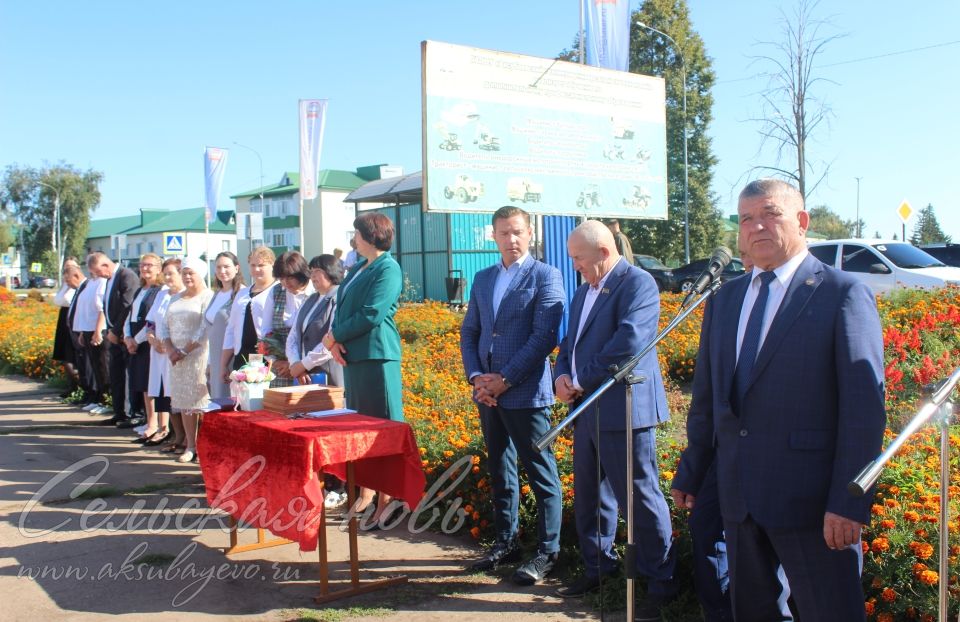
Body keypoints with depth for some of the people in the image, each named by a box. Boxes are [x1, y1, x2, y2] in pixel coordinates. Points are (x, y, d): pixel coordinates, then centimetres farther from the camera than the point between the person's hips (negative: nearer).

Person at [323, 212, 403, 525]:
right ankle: (365, 493, 25)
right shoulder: (358, 267, 18)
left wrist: (335, 335, -7)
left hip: (377, 357, -9)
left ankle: (386, 501, 4)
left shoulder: (388, 269, -10)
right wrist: (335, 340, -3)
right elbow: (342, 306, 15)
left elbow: (370, 315, -17)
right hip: (352, 355, 9)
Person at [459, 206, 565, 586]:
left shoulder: (545, 276, -4)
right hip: (487, 393, 6)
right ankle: (505, 541, 27)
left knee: (541, 474, 1)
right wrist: (476, 376, -3)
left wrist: (505, 379, -15)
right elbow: (469, 332, 14)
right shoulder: (482, 279, 14)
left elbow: (545, 336, -12)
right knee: (499, 471, 15)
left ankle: (547, 552, 12)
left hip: (526, 393, -6)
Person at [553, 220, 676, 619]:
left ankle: (661, 583, 12)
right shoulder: (584, 291, 18)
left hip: (624, 410, -9)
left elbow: (628, 341, -23)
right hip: (587, 410, 9)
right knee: (588, 496, 16)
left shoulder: (637, 282, -11)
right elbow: (570, 341, 20)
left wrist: (582, 381, -16)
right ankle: (597, 568, 32)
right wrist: (562, 375, -1)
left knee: (640, 498, -1)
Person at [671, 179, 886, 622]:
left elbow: (864, 406, -12)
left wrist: (850, 502, -17)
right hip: (739, 498, 6)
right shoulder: (724, 300, 13)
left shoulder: (843, 294, -6)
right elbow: (706, 398, 17)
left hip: (812, 501, -6)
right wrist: (690, 473, 16)